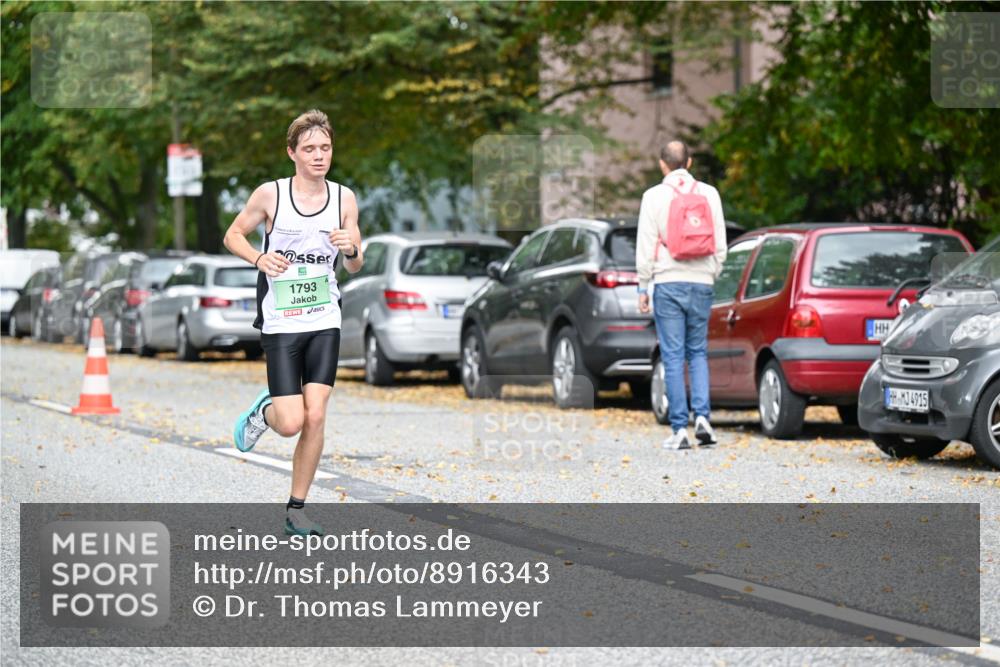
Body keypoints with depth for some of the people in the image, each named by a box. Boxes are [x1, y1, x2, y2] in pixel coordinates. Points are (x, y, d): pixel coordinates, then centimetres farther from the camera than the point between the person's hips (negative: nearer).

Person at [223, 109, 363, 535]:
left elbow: (355, 267, 10)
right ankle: (263, 411, 27)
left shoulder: (344, 198, 3)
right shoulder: (270, 195, -6)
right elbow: (233, 235, 7)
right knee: (290, 424, -10)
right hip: (280, 324, -3)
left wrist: (352, 251, -14)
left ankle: (296, 510, 9)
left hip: (325, 323, 3)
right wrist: (259, 258, -14)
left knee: (315, 418, -4)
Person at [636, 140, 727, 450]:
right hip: (701, 282, 3)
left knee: (673, 357, 0)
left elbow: (646, 246, -3)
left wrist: (643, 286, 3)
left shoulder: (654, 196, -2)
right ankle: (702, 416, -4)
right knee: (698, 353, 13)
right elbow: (720, 244, 7)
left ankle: (680, 429, -3)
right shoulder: (709, 194, 6)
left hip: (668, 282, -3)